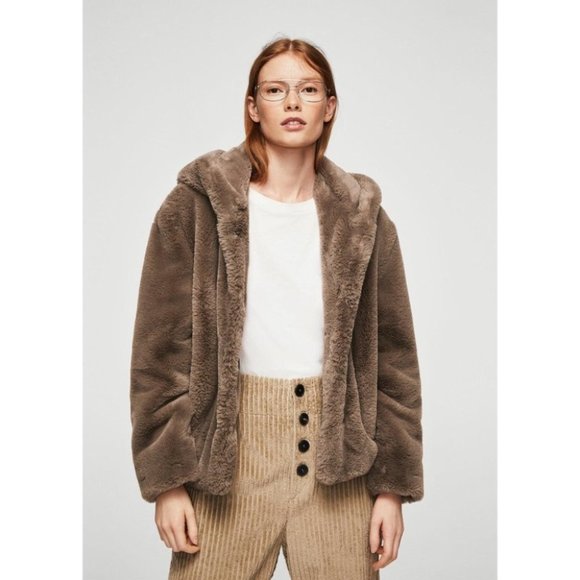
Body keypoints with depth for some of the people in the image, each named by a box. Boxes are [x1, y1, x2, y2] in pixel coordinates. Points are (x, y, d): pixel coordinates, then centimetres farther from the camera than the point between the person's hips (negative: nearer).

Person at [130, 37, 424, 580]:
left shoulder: (363, 218, 5)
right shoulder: (197, 203, -2)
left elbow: (393, 357, 6)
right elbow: (161, 348, -3)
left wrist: (392, 486, 2)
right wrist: (167, 479, -7)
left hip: (336, 454, 2)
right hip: (230, 453, -2)